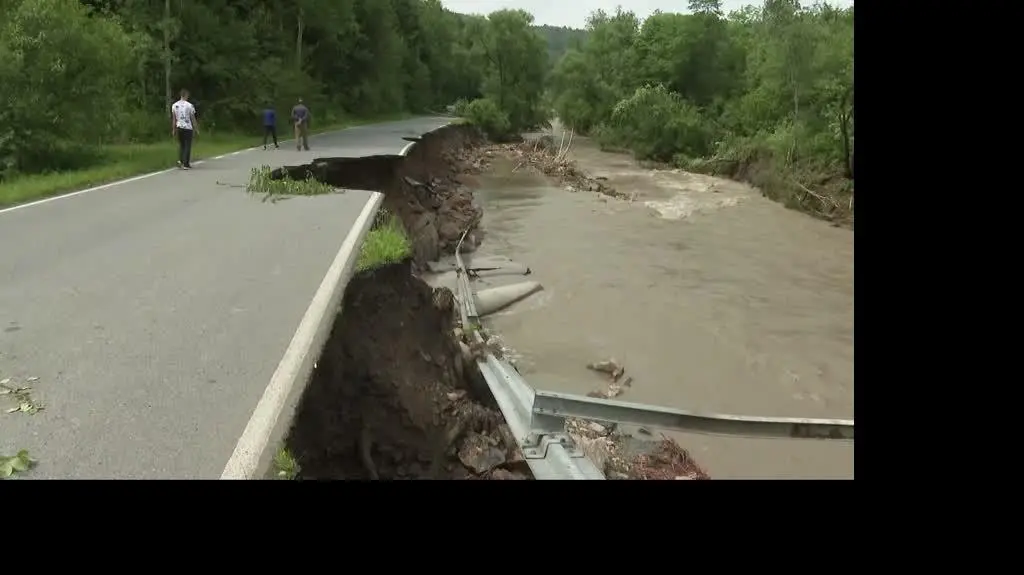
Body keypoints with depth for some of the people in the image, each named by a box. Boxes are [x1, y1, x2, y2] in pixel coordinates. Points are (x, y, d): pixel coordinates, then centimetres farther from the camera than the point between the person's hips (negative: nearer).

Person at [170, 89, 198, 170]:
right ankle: (186, 164, -2)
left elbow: (173, 119, 9)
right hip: (188, 128, -4)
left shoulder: (174, 105, 5)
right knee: (187, 146, 0)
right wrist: (196, 129, 3)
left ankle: (180, 161, 9)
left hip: (179, 127, 4)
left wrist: (173, 130, 15)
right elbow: (193, 118, -5)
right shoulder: (189, 105, -9)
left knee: (181, 145, 18)